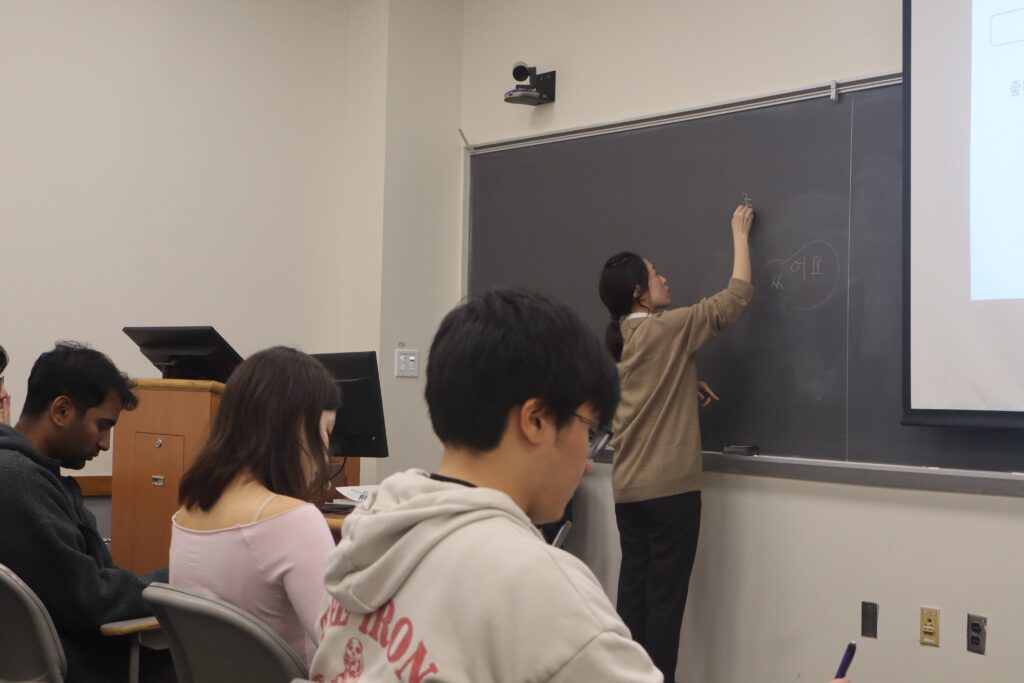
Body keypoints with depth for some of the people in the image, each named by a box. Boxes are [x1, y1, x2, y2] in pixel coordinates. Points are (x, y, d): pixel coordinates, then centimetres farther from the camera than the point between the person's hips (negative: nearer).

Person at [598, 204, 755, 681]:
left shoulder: (618, 340, 11)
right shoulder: (666, 329, -12)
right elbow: (736, 298, -7)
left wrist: (687, 387, 13)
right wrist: (740, 234, 4)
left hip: (627, 488, 7)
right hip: (669, 488, -7)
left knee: (634, 592, 10)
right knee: (665, 597, -1)